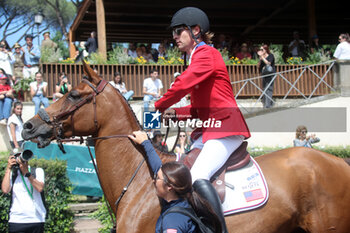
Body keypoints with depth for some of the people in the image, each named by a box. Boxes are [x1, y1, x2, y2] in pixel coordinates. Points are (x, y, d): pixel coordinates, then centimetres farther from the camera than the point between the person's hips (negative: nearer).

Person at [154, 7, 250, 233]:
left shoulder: (206, 54, -9)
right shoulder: (197, 58, 20)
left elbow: (182, 85, -20)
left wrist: (158, 107, -5)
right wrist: (175, 112, 3)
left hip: (225, 127, -11)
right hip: (208, 129, 11)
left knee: (197, 177, -27)